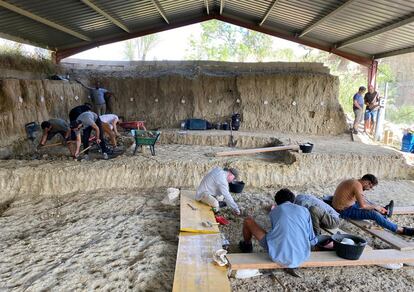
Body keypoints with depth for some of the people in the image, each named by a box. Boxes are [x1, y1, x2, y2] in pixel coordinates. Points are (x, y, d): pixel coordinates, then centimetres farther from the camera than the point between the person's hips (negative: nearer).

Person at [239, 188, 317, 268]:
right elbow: (313, 241, 12)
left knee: (248, 221, 17)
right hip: (301, 258, 2)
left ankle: (246, 246, 45)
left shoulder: (273, 211, 10)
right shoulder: (304, 210, 11)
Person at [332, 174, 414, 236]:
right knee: (374, 214, -17)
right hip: (344, 211, -10)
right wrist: (375, 207, -11)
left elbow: (362, 200, 21)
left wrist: (376, 207, 14)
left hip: (345, 206, 10)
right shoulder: (357, 185, -21)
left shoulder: (354, 182, 9)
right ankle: (402, 230, -8)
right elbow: (362, 205, -29)